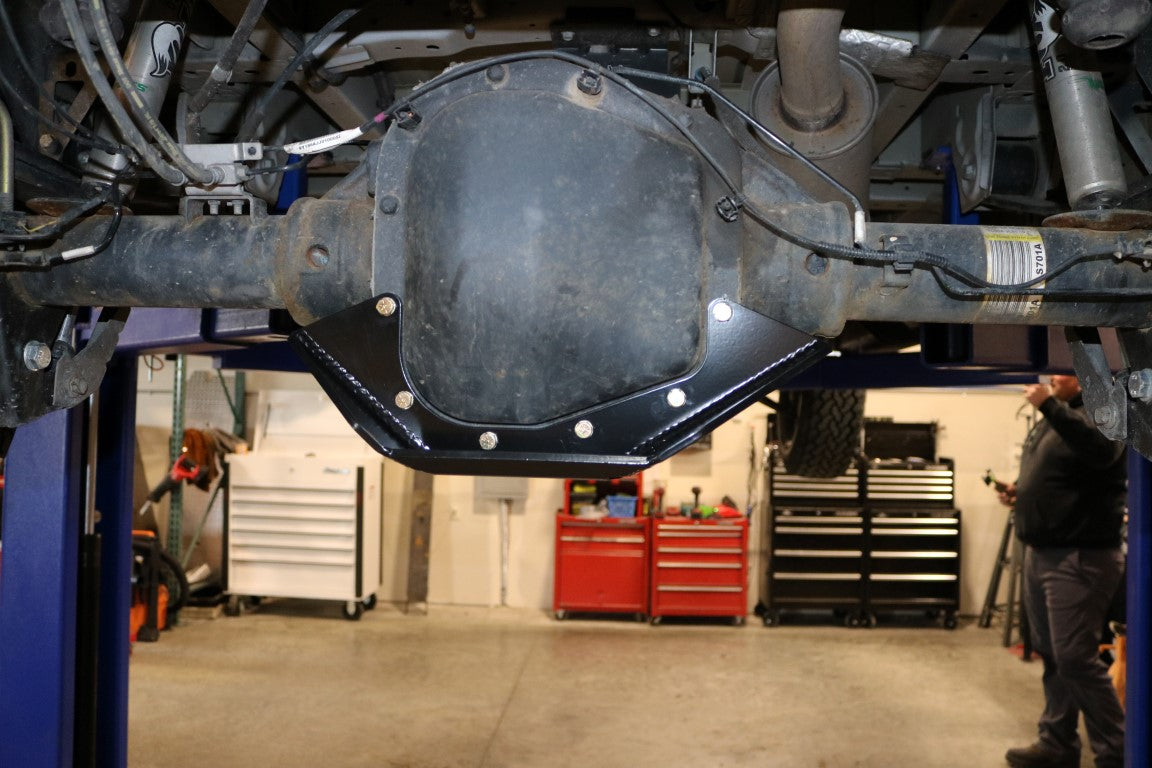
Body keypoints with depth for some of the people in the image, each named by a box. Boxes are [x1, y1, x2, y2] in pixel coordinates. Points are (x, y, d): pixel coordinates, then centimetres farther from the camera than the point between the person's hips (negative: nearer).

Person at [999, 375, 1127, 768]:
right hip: (1041, 553, 9)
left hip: (1079, 557, -9)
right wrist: (1019, 489, 9)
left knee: (1075, 658, -9)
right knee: (1051, 655, 13)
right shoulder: (1052, 419, 16)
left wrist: (1049, 405, -32)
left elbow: (1102, 449, -34)